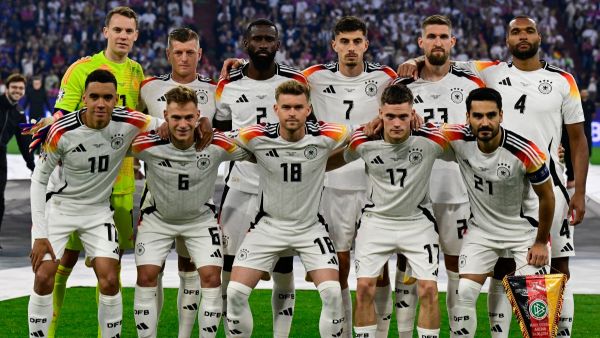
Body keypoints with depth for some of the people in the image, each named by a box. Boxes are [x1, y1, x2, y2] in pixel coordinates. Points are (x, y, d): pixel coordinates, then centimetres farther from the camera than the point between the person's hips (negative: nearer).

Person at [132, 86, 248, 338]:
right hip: (158, 218, 0)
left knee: (212, 277, -10)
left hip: (200, 218, 0)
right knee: (146, 277, -8)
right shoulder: (147, 145, -26)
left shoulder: (218, 144, -25)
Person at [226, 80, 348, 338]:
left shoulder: (325, 135, -15)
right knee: (235, 292, -10)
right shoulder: (256, 136, -15)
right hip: (268, 226, 1)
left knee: (332, 293, -17)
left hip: (311, 227, 0)